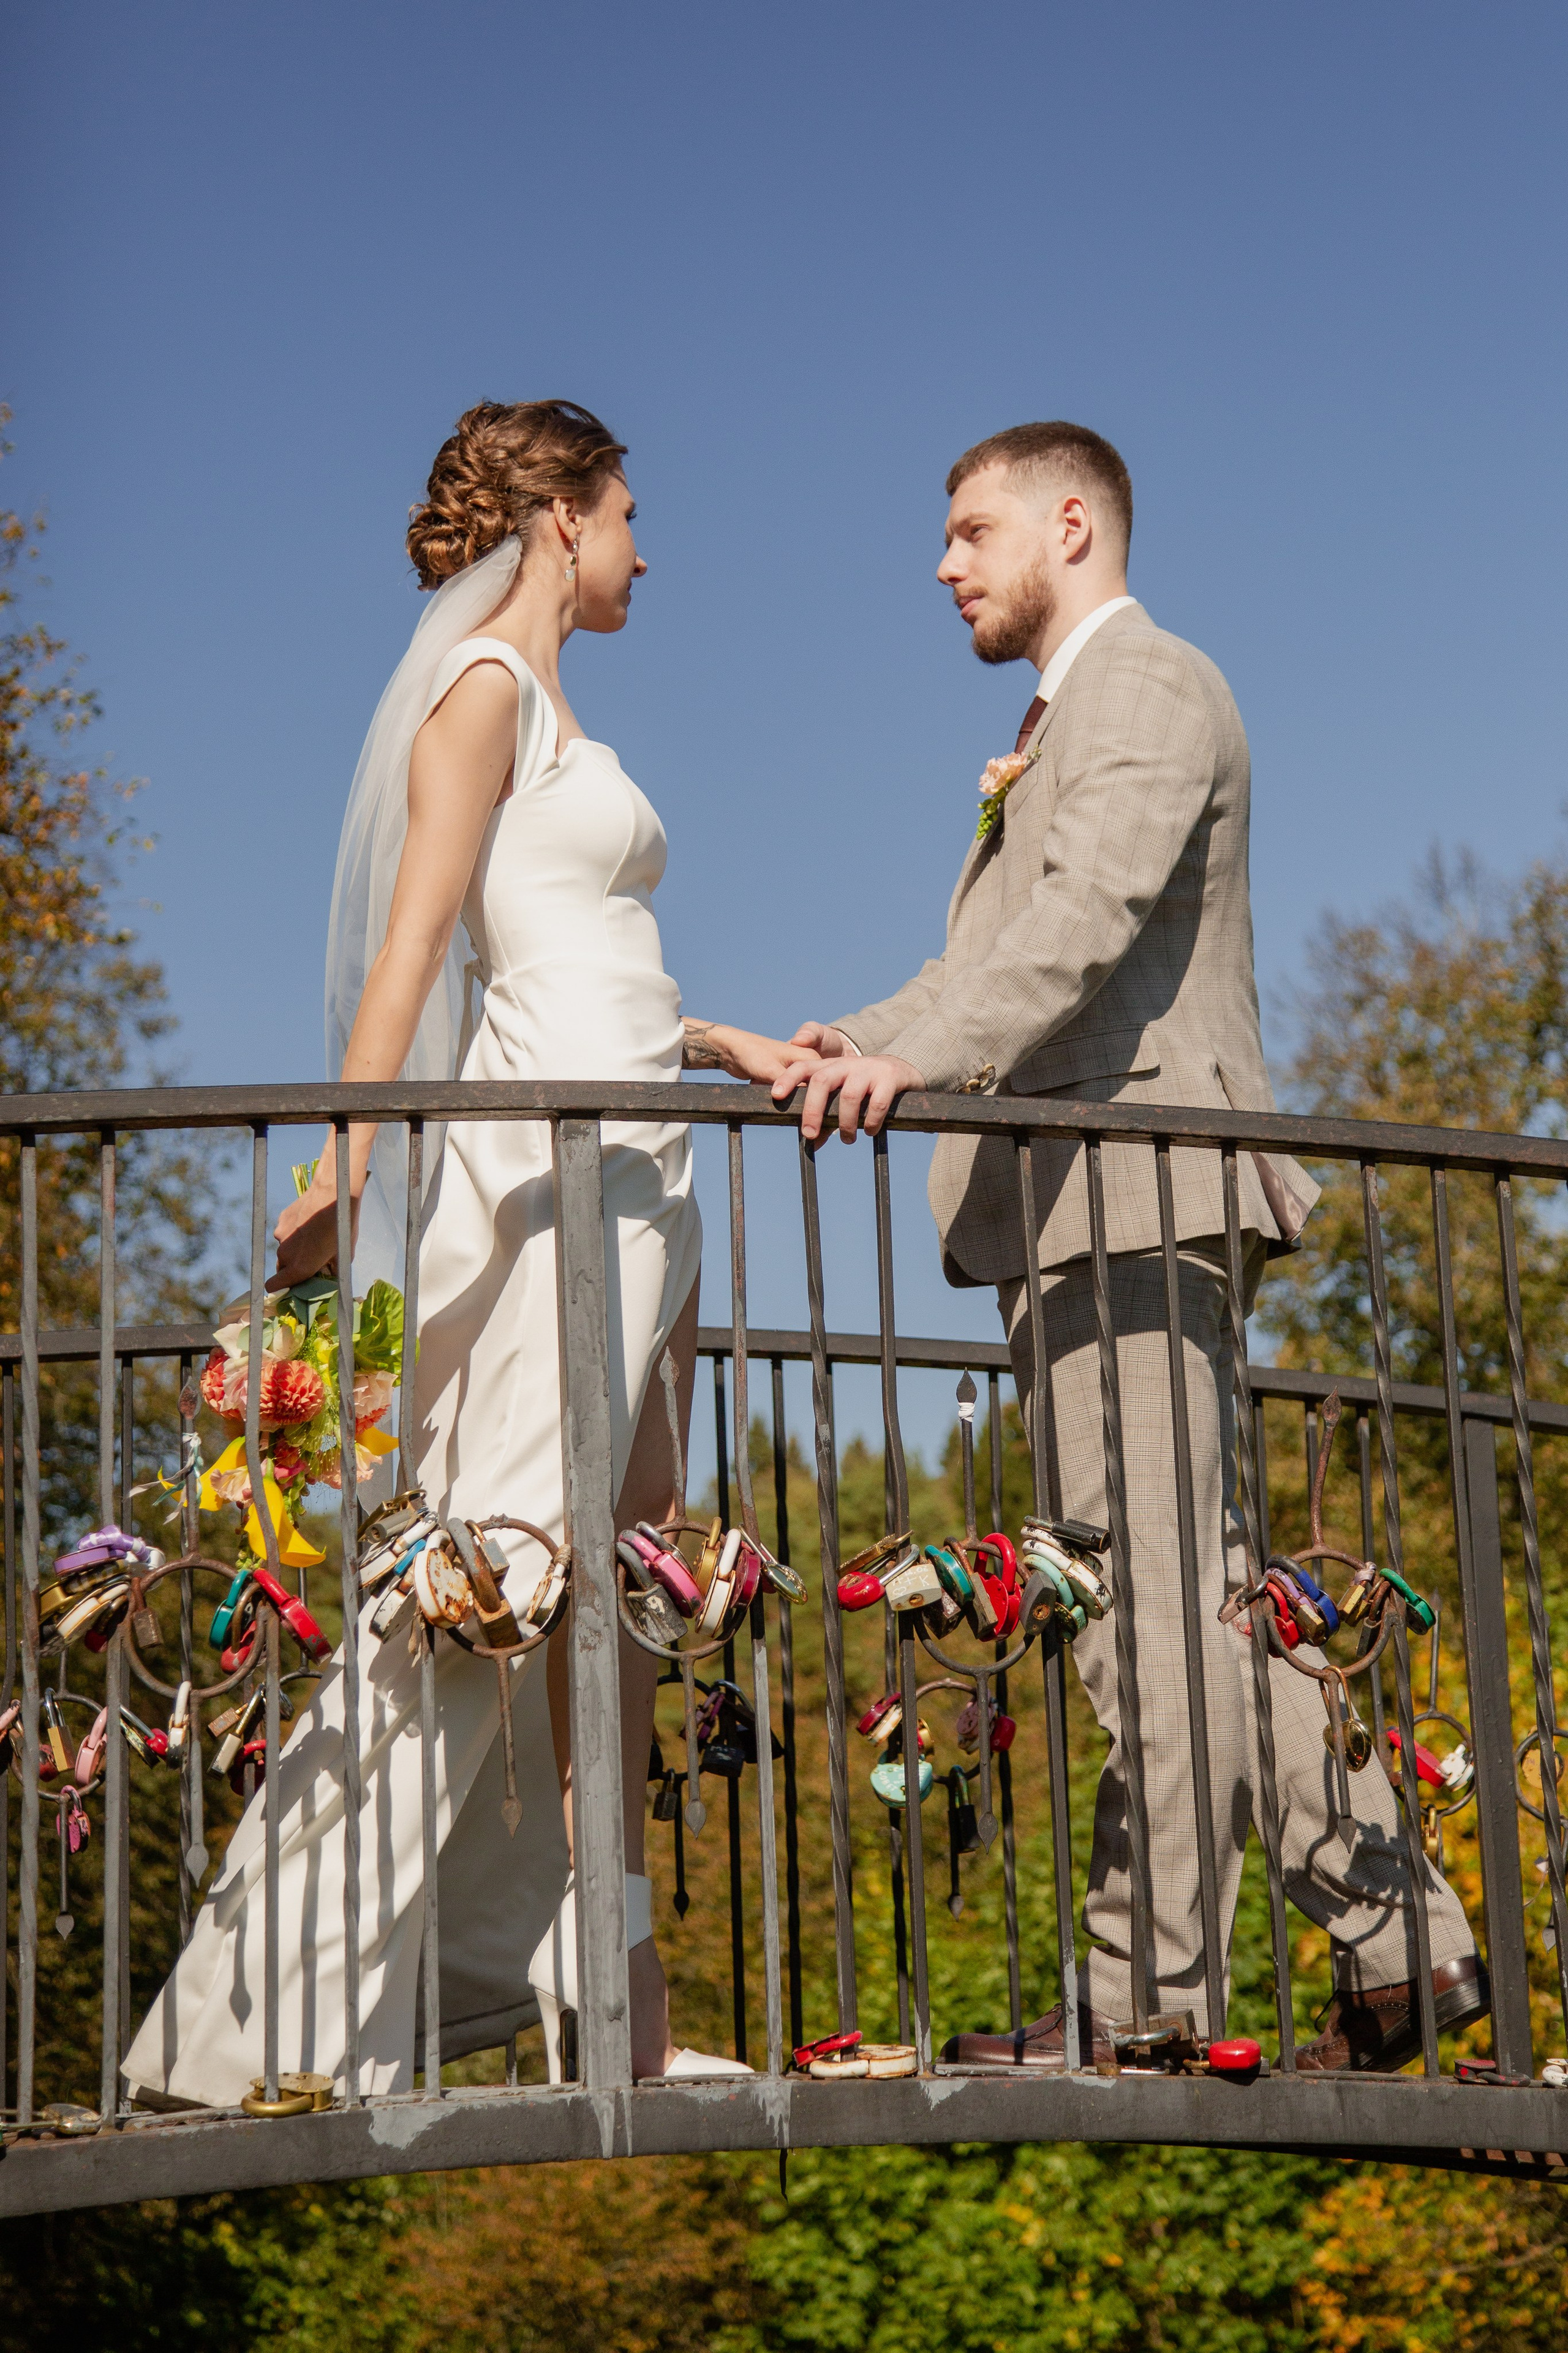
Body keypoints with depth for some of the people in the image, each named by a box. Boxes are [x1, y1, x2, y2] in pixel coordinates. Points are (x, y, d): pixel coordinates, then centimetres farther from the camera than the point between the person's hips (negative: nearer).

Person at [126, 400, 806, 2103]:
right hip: (550, 1158, -10)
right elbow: (414, 937, -13)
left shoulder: (550, 707, 24)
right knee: (492, 1574, -13)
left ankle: (627, 2023, 9)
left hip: (633, 1166, 10)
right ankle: (277, 2017, -10)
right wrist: (350, 1158, -21)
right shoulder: (485, 687, -2)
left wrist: (732, 1047, 21)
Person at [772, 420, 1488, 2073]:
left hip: (1137, 1188, -11)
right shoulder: (1064, 718, 29)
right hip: (1077, 1208, 11)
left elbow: (1091, 913, -20)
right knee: (1199, 1592, 9)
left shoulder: (1148, 685, -4)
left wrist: (918, 1055, -32)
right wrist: (869, 1039, 8)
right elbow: (1001, 951, 24)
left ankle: (1141, 1988, -7)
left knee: (1152, 1592, -10)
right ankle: (1396, 1935, 12)